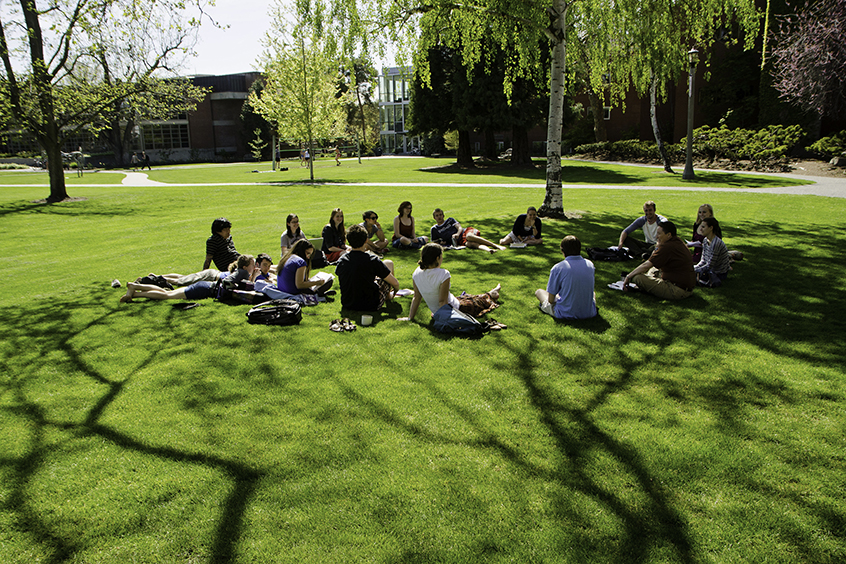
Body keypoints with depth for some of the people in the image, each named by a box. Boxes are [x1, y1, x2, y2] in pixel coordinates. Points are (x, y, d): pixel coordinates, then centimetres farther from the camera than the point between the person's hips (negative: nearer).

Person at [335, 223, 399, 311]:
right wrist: (396, 290, 13)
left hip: (346, 304, 5)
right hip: (369, 306, -5)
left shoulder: (341, 260, -7)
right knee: (389, 263, 11)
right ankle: (388, 296, 35)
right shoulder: (372, 260, -21)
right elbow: (395, 283, -12)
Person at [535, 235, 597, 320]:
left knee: (538, 291, 21)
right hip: (589, 314, 4)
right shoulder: (590, 264, -2)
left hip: (565, 314, -4)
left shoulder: (557, 268, -13)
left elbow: (551, 300, -9)